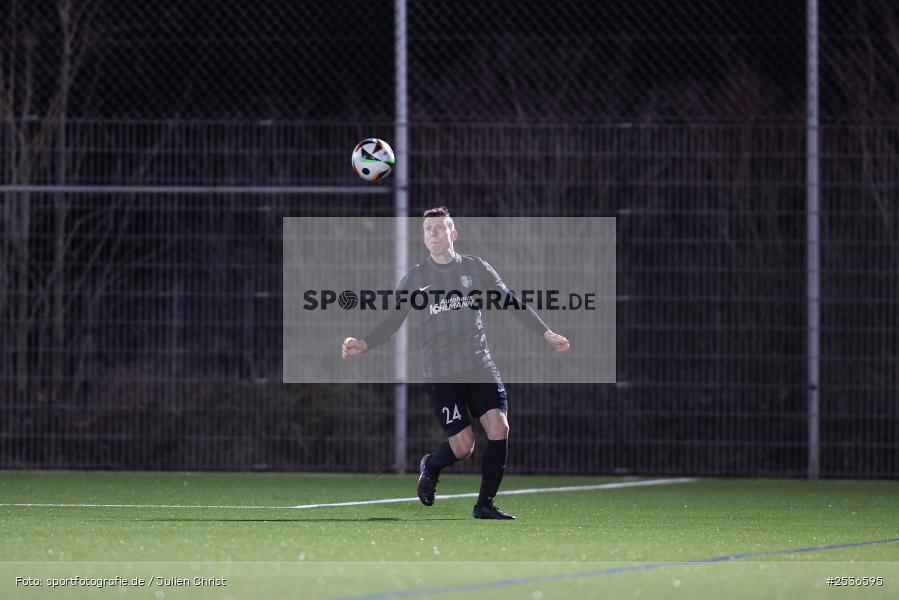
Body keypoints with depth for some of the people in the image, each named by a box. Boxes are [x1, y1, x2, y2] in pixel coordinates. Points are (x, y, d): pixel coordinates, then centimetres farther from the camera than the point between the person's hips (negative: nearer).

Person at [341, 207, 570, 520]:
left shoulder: (475, 268, 6)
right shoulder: (415, 278, 3)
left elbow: (512, 303, 11)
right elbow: (392, 322, 0)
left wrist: (547, 333, 6)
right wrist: (363, 344, -17)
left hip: (480, 366, 2)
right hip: (441, 374, -2)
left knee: (499, 429, -13)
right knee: (463, 445, -8)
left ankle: (485, 505, 1)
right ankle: (430, 467, 27)